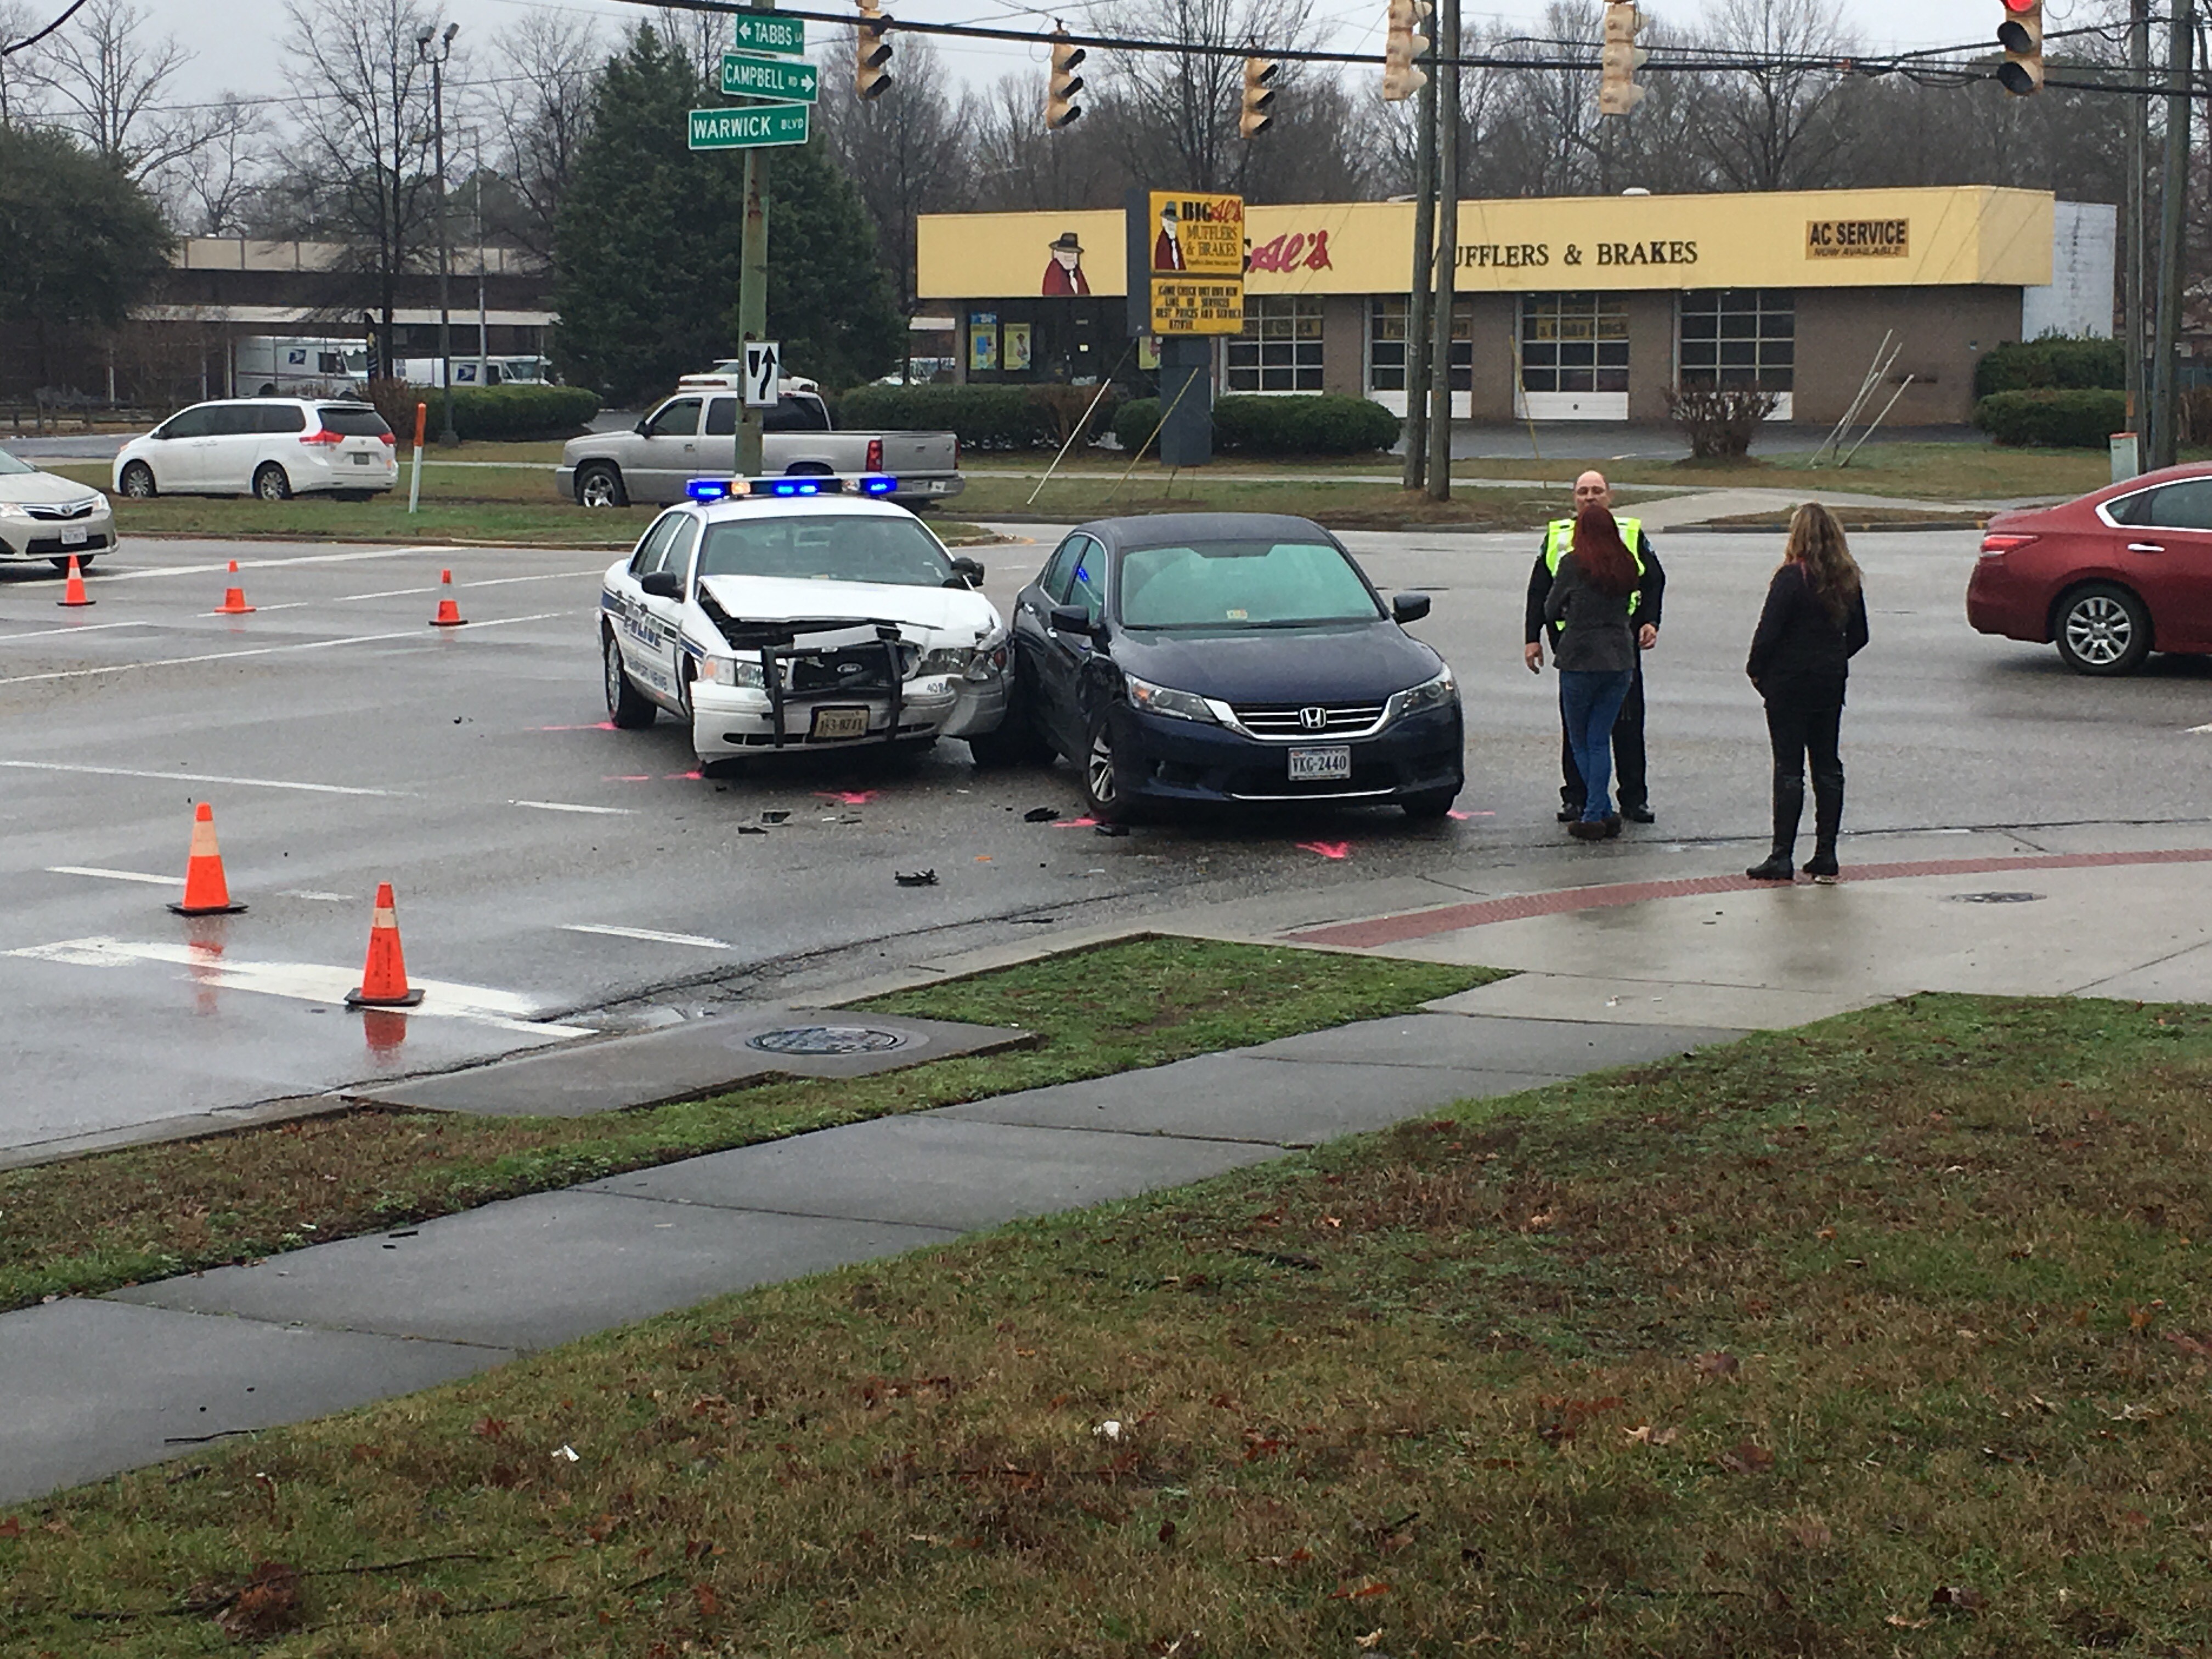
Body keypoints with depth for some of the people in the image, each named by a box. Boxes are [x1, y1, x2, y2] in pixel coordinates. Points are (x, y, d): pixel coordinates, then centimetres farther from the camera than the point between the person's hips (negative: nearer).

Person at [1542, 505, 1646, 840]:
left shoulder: (1573, 564, -8)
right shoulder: (1626, 565, 5)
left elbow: (1551, 611, 1)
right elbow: (1631, 608, 12)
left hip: (1581, 659, -4)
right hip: (1621, 659, 4)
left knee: (1580, 741, 8)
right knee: (1600, 740, 9)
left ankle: (1603, 813, 4)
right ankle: (1596, 813, 3)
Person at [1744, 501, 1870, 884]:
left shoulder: (1792, 577, -15)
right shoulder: (1847, 579, 4)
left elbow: (1768, 633, -17)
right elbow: (1859, 636, 11)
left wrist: (1756, 670, -2)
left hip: (1789, 683, -6)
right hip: (1831, 682, 6)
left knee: (1789, 768, -3)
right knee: (1827, 767, 10)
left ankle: (1782, 857, -3)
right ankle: (1826, 856, 11)